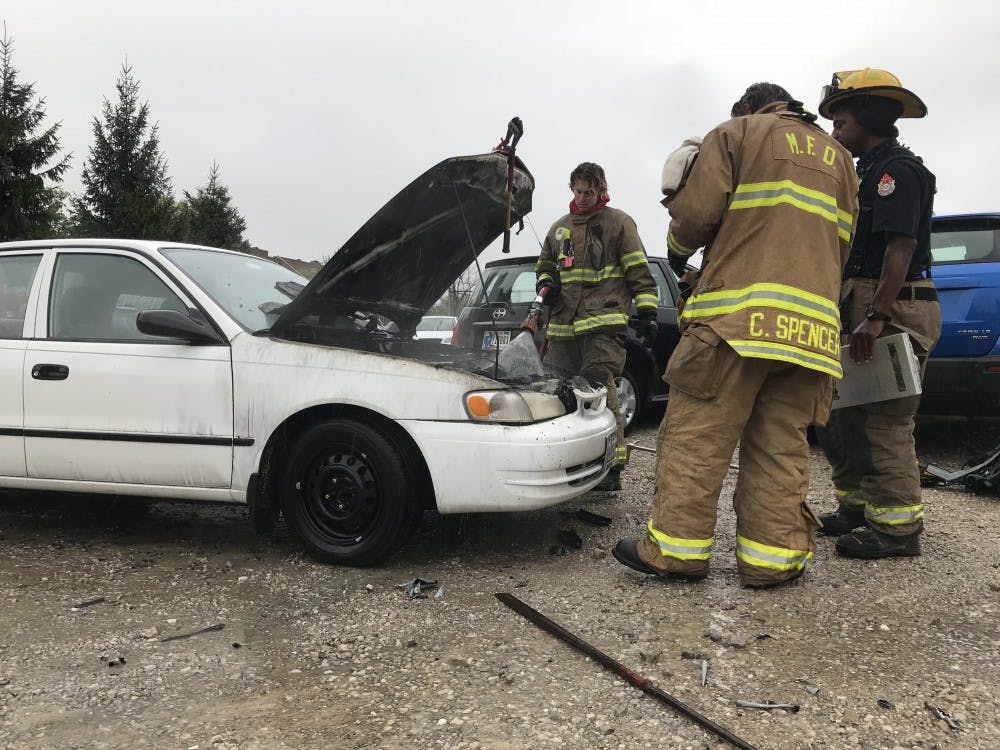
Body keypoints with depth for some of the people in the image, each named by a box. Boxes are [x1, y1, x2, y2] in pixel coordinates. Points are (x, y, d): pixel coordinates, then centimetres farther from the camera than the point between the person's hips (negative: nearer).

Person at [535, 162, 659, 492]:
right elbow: (544, 266, 31)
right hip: (563, 326, 6)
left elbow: (639, 271, 2)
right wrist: (546, 285, 7)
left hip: (604, 323, -6)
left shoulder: (618, 222, 6)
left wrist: (647, 313, -6)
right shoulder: (559, 228, 22)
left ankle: (612, 465, -12)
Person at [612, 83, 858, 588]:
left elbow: (696, 211, -2)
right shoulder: (837, 157, 28)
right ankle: (773, 557, 5)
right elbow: (841, 244, 22)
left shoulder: (736, 133, 11)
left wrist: (678, 249, 18)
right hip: (811, 322, 6)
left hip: (738, 315, -6)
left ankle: (676, 548, -2)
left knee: (696, 434, -4)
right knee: (781, 445, 5)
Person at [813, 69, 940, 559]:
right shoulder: (869, 173, 23)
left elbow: (900, 246, -19)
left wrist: (877, 315, -26)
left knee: (880, 422, -9)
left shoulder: (897, 168, -8)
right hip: (864, 311, 10)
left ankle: (896, 527, -2)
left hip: (892, 312, -10)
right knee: (843, 416, 13)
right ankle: (856, 509, 23)